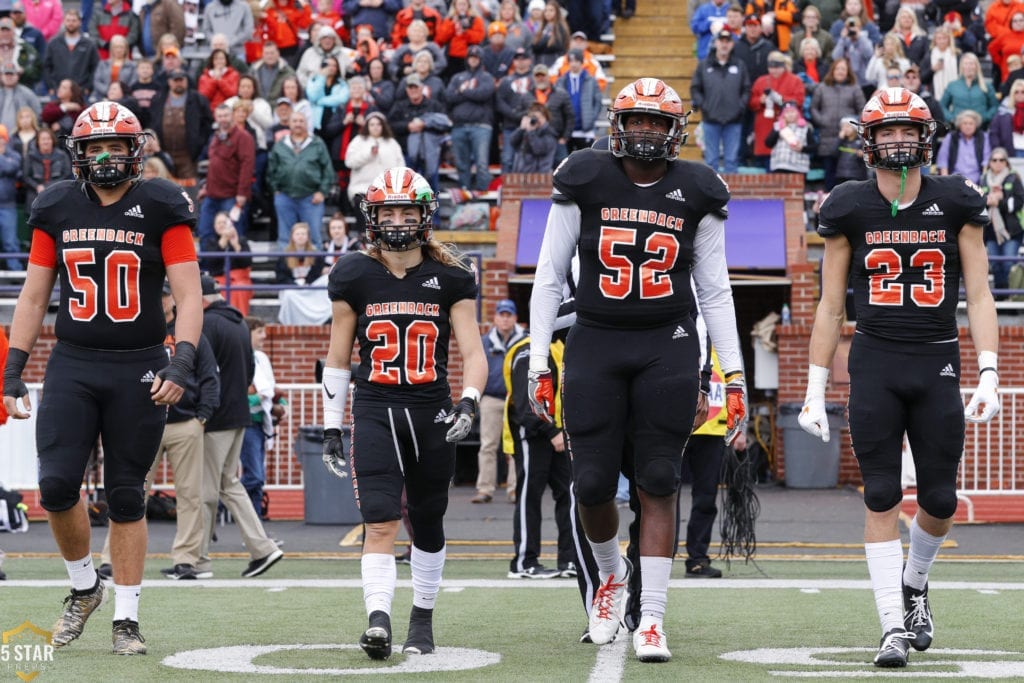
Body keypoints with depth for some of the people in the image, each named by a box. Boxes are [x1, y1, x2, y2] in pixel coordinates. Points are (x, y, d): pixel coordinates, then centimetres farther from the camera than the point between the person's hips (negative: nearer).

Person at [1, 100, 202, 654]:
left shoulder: (160, 210, -2)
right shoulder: (57, 210, 6)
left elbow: (188, 297, -6)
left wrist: (181, 364, -19)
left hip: (139, 370, -2)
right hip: (72, 366, 2)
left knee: (126, 496, 3)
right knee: (57, 485, -10)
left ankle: (126, 617, 12)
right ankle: (83, 586, 14)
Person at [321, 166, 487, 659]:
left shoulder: (450, 279, 2)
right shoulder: (354, 278, 2)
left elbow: (473, 353, -1)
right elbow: (338, 359, 8)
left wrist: (468, 402, -19)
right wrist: (331, 429, 6)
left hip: (431, 414, 1)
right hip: (374, 412, -1)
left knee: (427, 523, 11)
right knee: (380, 523, -16)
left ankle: (423, 620, 27)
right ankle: (378, 620, -27)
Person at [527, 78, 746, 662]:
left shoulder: (695, 193, 4)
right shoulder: (585, 182, 1)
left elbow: (715, 290, 10)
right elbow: (549, 278, 5)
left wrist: (734, 375, 5)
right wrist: (540, 366, 0)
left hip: (668, 348, 0)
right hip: (596, 345, 0)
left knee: (659, 483, -3)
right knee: (593, 483, -2)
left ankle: (652, 620, 2)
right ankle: (612, 574, 30)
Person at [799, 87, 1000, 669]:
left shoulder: (956, 204, 2)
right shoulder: (849, 210, 2)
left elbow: (979, 296, 3)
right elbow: (831, 307, 7)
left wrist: (989, 377, -7)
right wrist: (815, 391, 4)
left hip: (938, 363, 1)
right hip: (875, 364, -1)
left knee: (940, 502, 3)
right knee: (883, 499, -4)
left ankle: (914, 583, 32)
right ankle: (894, 626, 0)